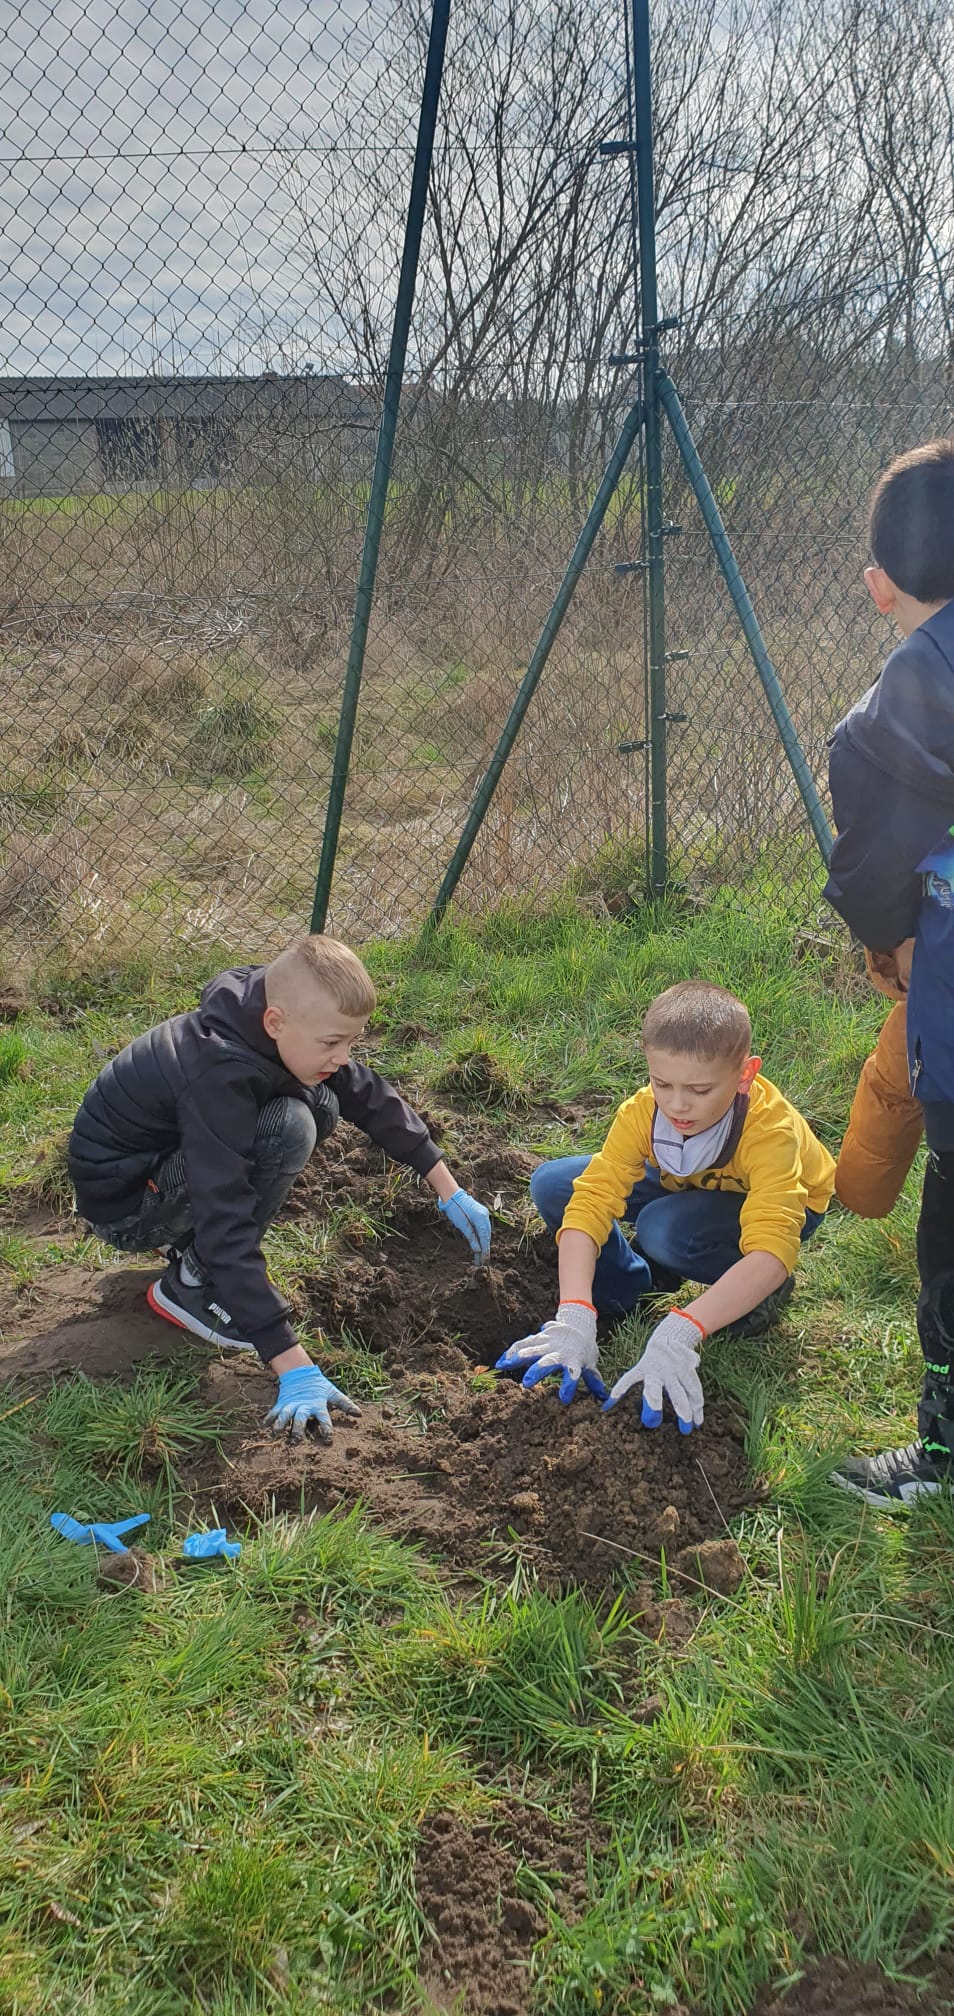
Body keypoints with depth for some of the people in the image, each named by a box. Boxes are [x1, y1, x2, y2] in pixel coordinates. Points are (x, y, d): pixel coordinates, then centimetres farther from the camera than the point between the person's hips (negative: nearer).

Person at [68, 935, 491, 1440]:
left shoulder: (271, 1026, -12)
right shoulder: (217, 1078, -36)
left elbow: (370, 1096, 1)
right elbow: (226, 1229, -40)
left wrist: (450, 1192, 1)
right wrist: (295, 1370, -42)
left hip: (169, 1153, 8)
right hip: (122, 1205, -8)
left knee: (322, 1105, -4)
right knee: (289, 1128, -29)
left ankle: (193, 1244, 6)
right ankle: (191, 1284, -11)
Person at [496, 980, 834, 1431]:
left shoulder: (770, 1129, -40)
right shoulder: (643, 1111, -30)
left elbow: (771, 1253, -51)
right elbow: (589, 1201, -36)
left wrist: (679, 1335, -61)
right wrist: (573, 1318, -49)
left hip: (778, 1203, -4)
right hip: (686, 1186, 4)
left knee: (665, 1230, -37)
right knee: (551, 1184, -17)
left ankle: (760, 1293, -9)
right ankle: (634, 1284, 1)